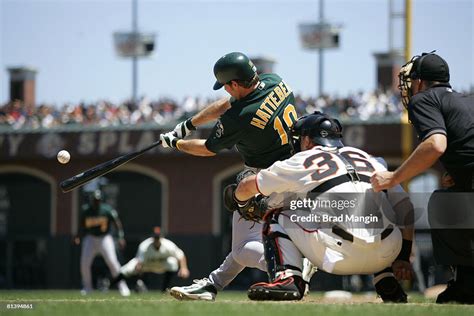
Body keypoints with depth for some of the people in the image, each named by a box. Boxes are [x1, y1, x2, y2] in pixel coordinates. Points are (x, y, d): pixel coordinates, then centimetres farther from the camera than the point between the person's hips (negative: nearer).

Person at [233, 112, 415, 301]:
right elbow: (404, 206, 17)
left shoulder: (302, 161, 15)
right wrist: (403, 257, 21)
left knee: (277, 218, 17)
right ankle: (387, 282, 21)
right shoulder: (366, 158, 24)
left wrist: (241, 201, 50)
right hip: (385, 256, 4)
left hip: (341, 256, -4)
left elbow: (246, 187, 27)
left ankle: (286, 278, -6)